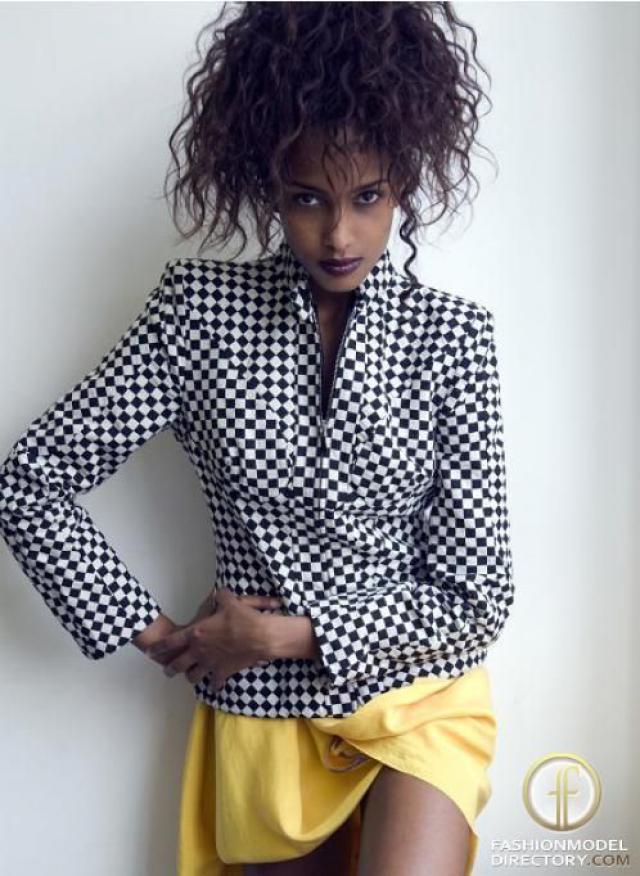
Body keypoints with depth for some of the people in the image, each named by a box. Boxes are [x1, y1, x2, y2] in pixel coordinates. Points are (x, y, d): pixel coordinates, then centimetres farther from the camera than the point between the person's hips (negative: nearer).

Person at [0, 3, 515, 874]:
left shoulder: (452, 333, -9)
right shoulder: (198, 308, -8)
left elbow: (476, 595, -8)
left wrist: (285, 632, -14)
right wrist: (153, 632, -7)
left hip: (420, 698, -1)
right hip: (261, 712, 1)